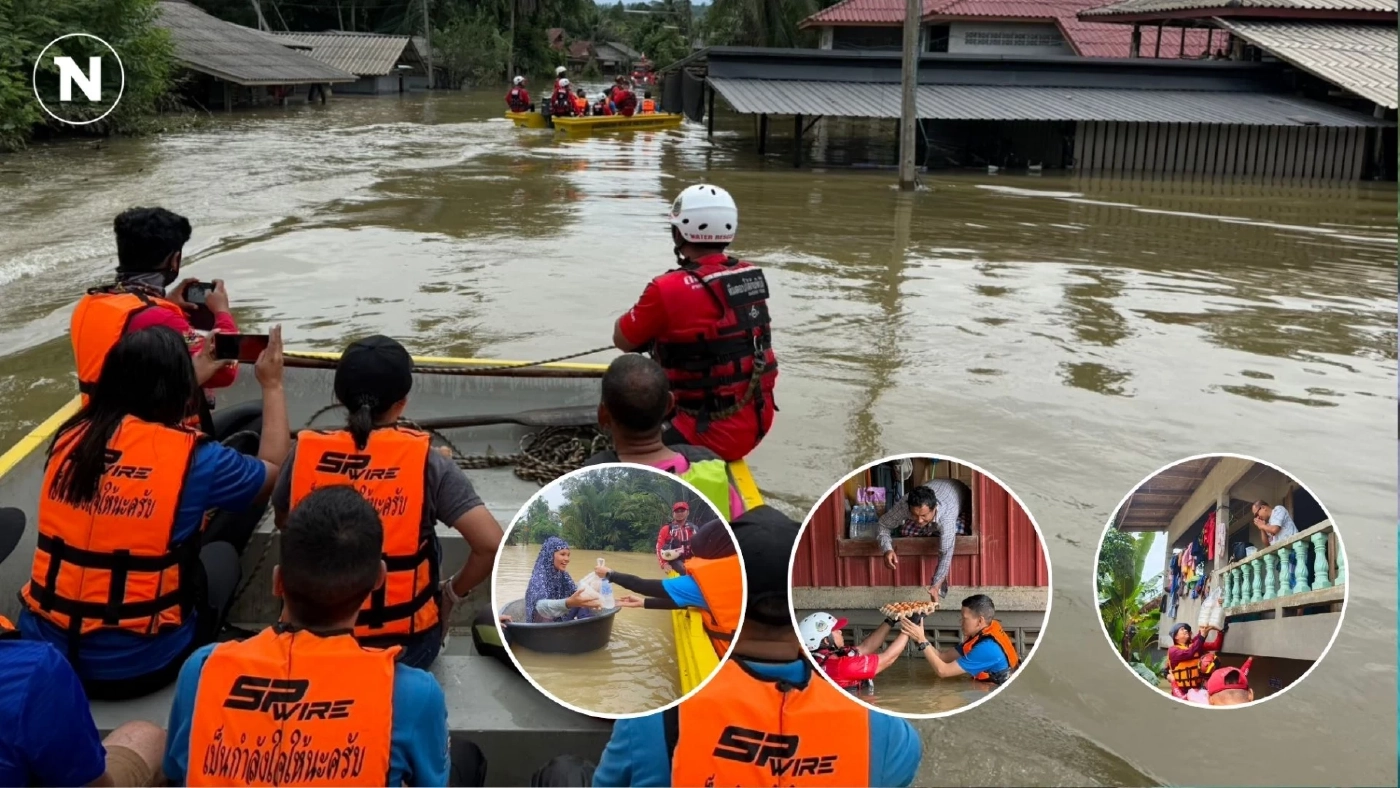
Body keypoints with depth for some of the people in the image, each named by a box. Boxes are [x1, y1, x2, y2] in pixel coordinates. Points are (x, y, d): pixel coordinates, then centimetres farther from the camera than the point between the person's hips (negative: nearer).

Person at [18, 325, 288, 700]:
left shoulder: (70, 437, -1)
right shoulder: (193, 457, -15)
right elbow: (272, 470, 7)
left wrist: (191, 376, 31)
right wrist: (272, 385, 19)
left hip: (44, 647, 5)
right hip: (139, 664, -4)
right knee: (222, 551, 22)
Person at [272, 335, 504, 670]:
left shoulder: (305, 452, -9)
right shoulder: (426, 461, -15)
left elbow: (283, 522, 10)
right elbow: (492, 545, -19)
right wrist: (452, 593, -2)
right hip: (407, 645, -2)